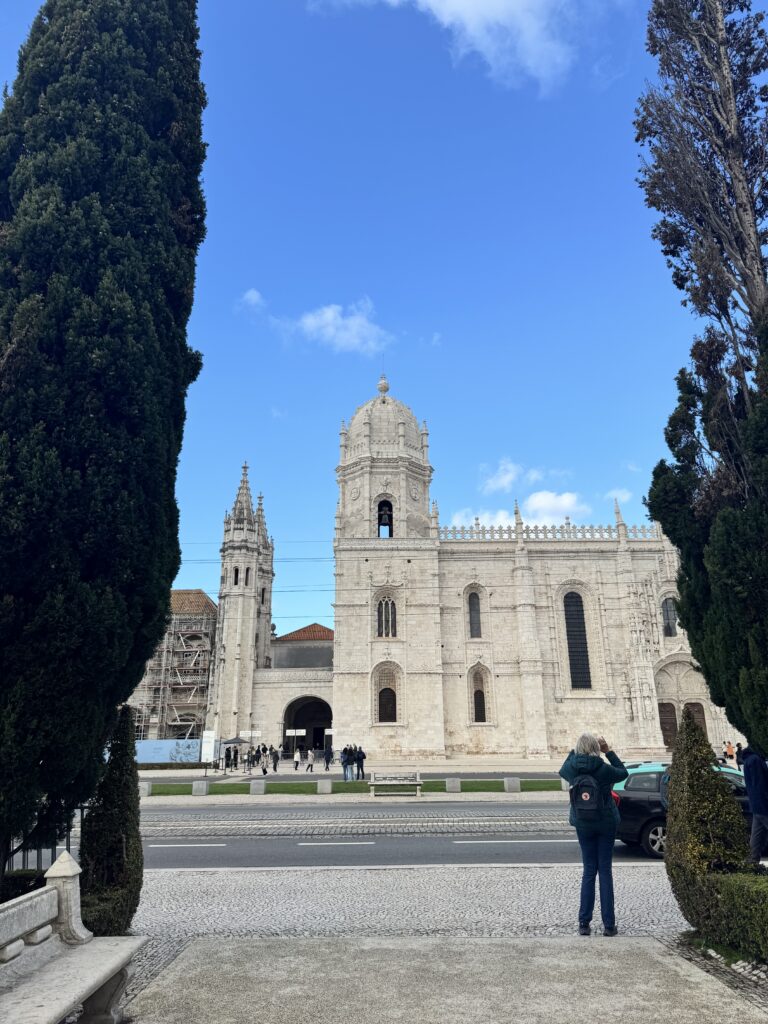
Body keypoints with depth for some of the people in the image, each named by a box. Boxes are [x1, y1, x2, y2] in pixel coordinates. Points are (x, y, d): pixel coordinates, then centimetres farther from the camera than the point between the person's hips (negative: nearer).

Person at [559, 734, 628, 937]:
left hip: (583, 825, 2)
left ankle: (584, 923, 9)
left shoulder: (572, 769, -10)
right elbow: (624, 773, 4)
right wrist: (609, 752, 5)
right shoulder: (604, 769, -16)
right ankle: (609, 924, 8)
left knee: (589, 870, 10)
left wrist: (576, 749, 14)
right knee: (605, 870, 7)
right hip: (606, 824, -2)